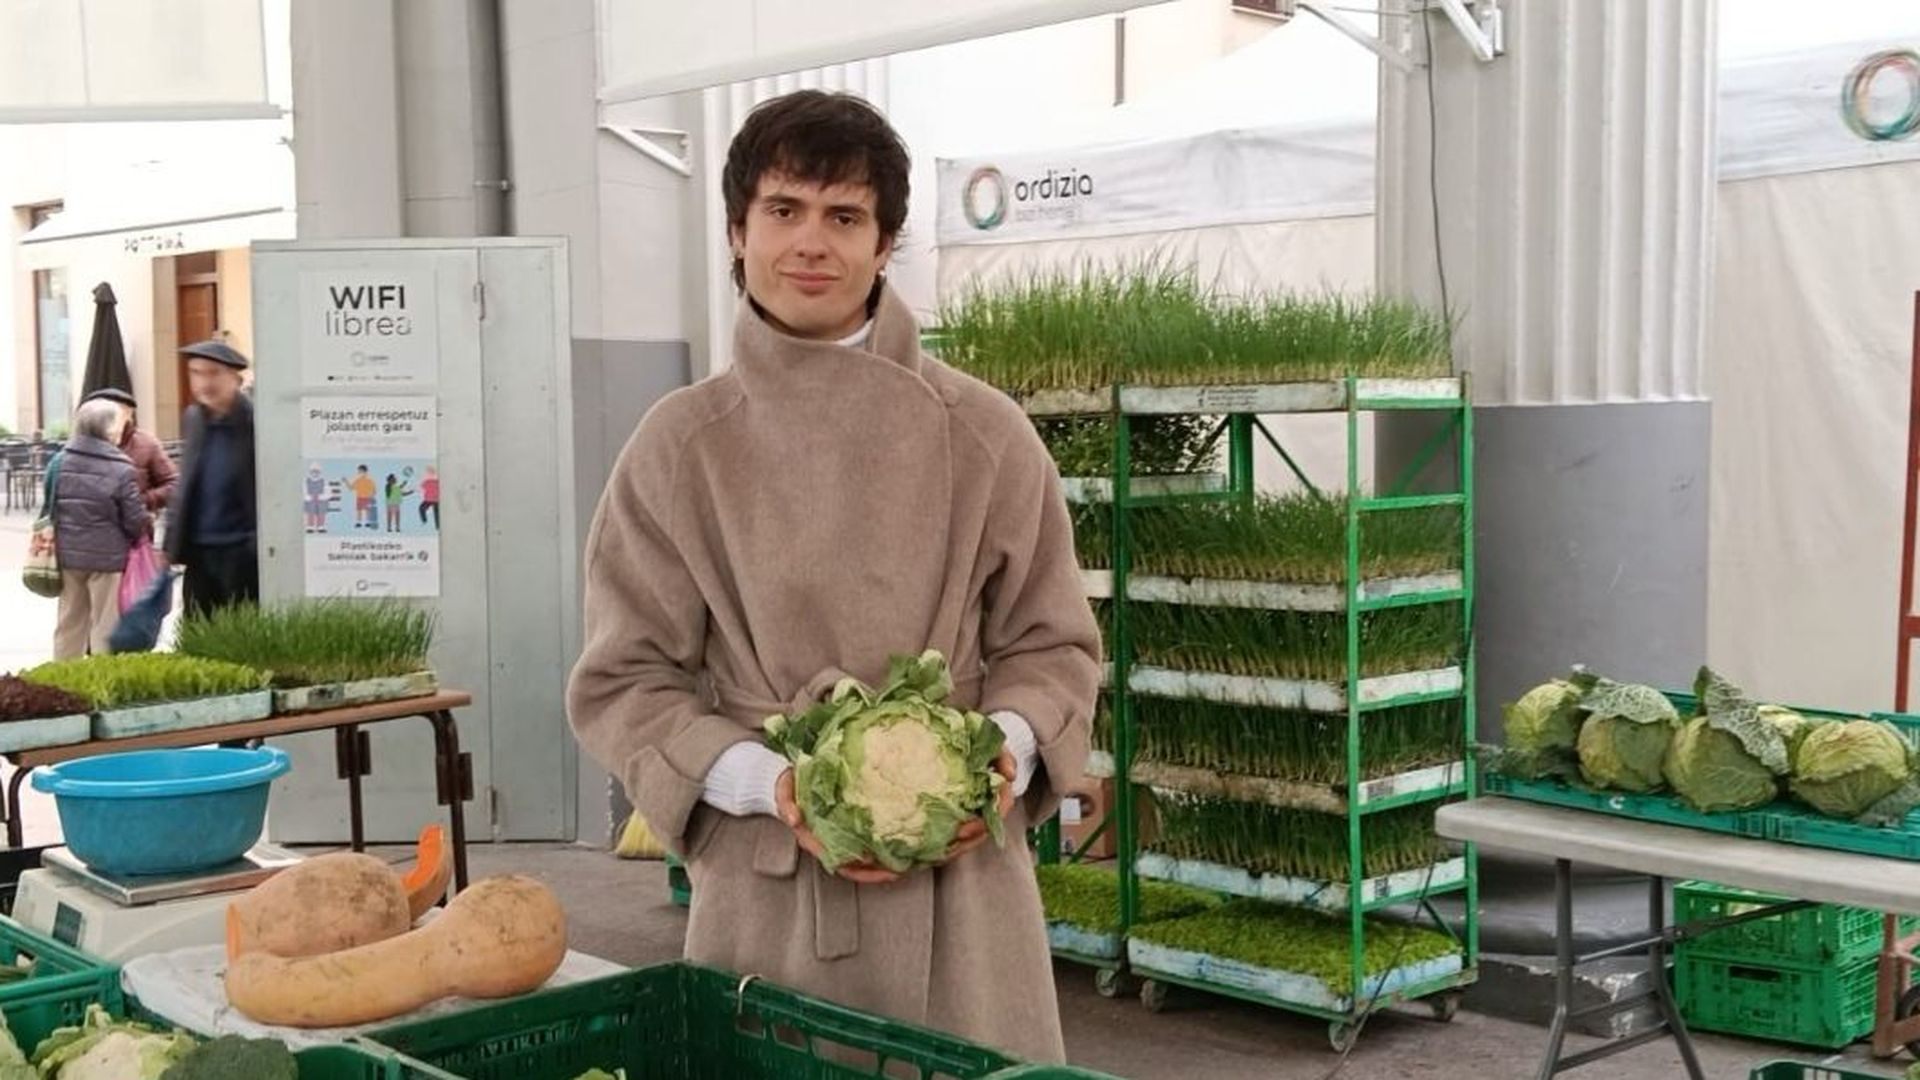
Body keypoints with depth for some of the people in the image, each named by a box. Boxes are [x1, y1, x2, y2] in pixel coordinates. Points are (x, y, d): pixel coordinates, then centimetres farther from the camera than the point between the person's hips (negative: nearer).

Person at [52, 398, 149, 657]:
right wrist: (148, 522, 9)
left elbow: (50, 506, 8)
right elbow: (135, 521, -11)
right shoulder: (120, 470, -15)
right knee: (104, 626, 4)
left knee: (70, 622, 16)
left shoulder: (61, 461, -1)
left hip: (67, 555, 5)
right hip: (107, 557, -5)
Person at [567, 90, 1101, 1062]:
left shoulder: (981, 433, 1)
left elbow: (1048, 641, 10)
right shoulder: (681, 445, 0)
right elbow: (623, 680, 3)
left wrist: (1006, 748, -10)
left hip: (957, 884, 1)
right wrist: (766, 781, -12)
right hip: (765, 890, 0)